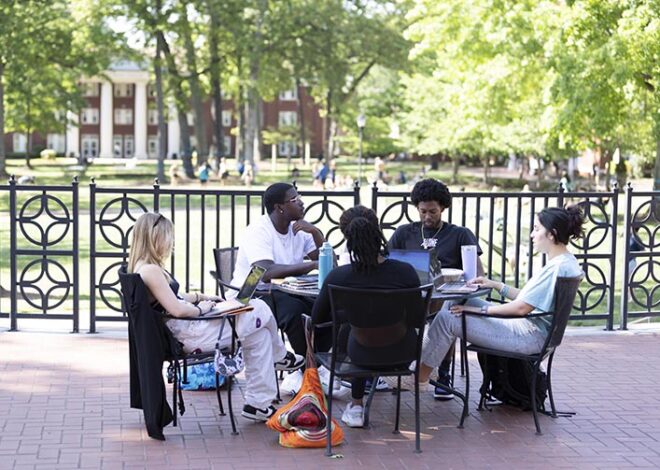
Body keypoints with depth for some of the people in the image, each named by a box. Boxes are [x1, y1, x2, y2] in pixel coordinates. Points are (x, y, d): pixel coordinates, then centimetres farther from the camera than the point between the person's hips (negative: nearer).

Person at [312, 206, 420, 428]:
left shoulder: (338, 276, -19)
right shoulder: (406, 272, -18)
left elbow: (317, 319, -1)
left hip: (364, 355, 0)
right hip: (402, 354, 1)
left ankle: (356, 406, 36)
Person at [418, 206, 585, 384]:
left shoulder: (558, 267, -22)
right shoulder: (566, 262, 11)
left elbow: (522, 307, -23)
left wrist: (481, 310, -16)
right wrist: (496, 285, 12)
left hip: (530, 336, -11)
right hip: (532, 330, 11)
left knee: (446, 318, -10)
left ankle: (420, 372, 8)